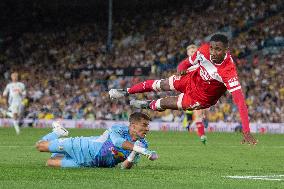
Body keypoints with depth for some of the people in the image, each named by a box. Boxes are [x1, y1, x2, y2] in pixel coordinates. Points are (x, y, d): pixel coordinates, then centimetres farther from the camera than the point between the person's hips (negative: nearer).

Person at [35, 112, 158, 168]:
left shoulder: (142, 144, -12)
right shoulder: (118, 129, -26)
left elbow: (125, 167, -15)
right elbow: (119, 142, -49)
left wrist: (133, 155, -38)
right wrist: (141, 150, -60)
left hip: (90, 163, 4)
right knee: (40, 146, 2)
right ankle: (58, 132, 35)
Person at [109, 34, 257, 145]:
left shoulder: (228, 72, -44)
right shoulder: (204, 50, -28)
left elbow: (239, 100, -46)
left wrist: (246, 132, -50)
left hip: (200, 99, -4)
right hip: (192, 79, 4)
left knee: (164, 103, 9)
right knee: (161, 84, 20)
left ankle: (149, 105, 46)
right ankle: (126, 92, 47)